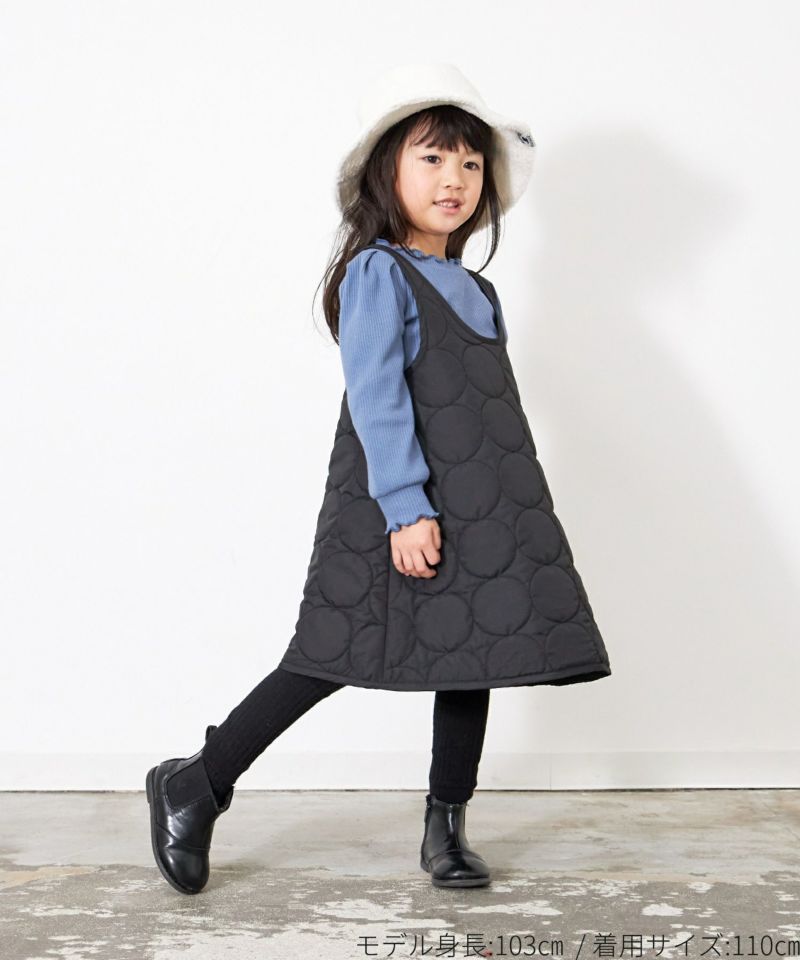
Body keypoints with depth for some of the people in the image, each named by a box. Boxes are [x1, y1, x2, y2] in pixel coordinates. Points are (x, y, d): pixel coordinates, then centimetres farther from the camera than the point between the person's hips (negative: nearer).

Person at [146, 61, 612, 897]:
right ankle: (194, 787, 12)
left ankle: (446, 829, 21)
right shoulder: (379, 273, -7)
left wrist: (506, 509, 17)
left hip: (481, 510, 8)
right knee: (336, 657, -4)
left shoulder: (473, 288, 17)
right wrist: (405, 505, -22)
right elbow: (376, 397, -15)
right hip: (397, 507, -8)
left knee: (473, 656, 8)